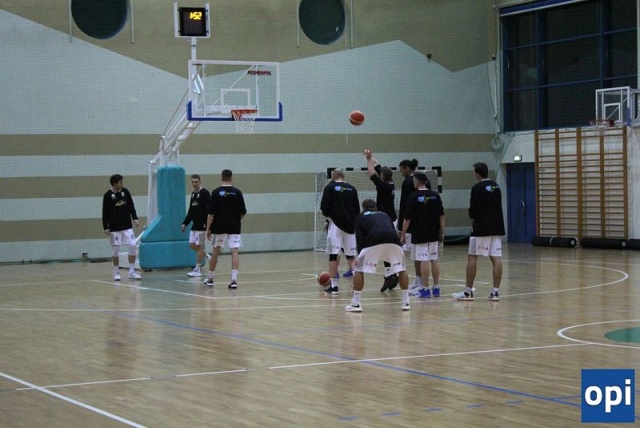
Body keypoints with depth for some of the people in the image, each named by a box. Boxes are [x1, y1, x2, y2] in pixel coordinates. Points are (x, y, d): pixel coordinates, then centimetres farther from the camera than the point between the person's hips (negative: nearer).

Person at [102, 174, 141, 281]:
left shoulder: (125, 191, 2)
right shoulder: (108, 195, -7)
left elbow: (131, 206, 11)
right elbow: (105, 212, -4)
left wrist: (135, 218, 0)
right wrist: (105, 227, -7)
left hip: (127, 226, 3)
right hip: (114, 228, -3)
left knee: (133, 246, -4)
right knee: (115, 249, -1)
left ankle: (131, 272, 4)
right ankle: (116, 273, 12)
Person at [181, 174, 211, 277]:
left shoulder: (204, 193, -11)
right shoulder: (193, 194, 14)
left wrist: (208, 225, -24)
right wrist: (185, 223, 18)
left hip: (202, 225, -8)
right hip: (194, 225, 8)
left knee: (200, 246, -4)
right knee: (192, 245, 8)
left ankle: (197, 270, 0)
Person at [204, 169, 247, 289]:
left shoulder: (216, 192, -4)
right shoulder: (237, 192, -1)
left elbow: (211, 212, -7)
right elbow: (243, 212, 1)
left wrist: (208, 228, -2)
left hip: (219, 227, 0)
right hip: (234, 227, 0)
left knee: (215, 251, 13)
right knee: (234, 252, -4)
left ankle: (210, 278, 24)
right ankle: (234, 279, -16)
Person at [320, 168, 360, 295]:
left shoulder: (330, 187, -2)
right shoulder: (351, 189, 10)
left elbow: (324, 208, -8)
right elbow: (357, 209, 11)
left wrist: (329, 216, 10)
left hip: (335, 224, -4)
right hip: (350, 225, 4)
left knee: (333, 255, 0)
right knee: (351, 255, 11)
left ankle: (334, 286, 0)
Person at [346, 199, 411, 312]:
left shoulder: (360, 216, 27)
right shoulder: (385, 215, 37)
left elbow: (359, 237, 15)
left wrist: (360, 254, 16)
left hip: (374, 240, -3)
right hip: (393, 241, 3)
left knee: (358, 269, 14)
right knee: (402, 269, 24)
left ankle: (356, 304, 9)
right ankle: (406, 302, 22)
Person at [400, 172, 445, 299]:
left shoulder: (413, 197, -9)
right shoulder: (435, 195, 4)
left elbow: (407, 218, -8)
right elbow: (441, 216, 6)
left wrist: (403, 234, 0)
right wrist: (442, 232, 13)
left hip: (419, 235, -5)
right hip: (433, 234, 5)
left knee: (423, 261, -3)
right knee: (434, 260, 10)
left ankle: (425, 289, -2)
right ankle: (436, 288, 13)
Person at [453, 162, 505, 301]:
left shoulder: (477, 188, -10)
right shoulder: (496, 186, 11)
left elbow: (473, 210, -12)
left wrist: (473, 222, 7)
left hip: (481, 228, -6)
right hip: (497, 227, 6)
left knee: (472, 257, 2)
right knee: (496, 258, 1)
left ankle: (468, 291, 4)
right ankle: (495, 291, -2)